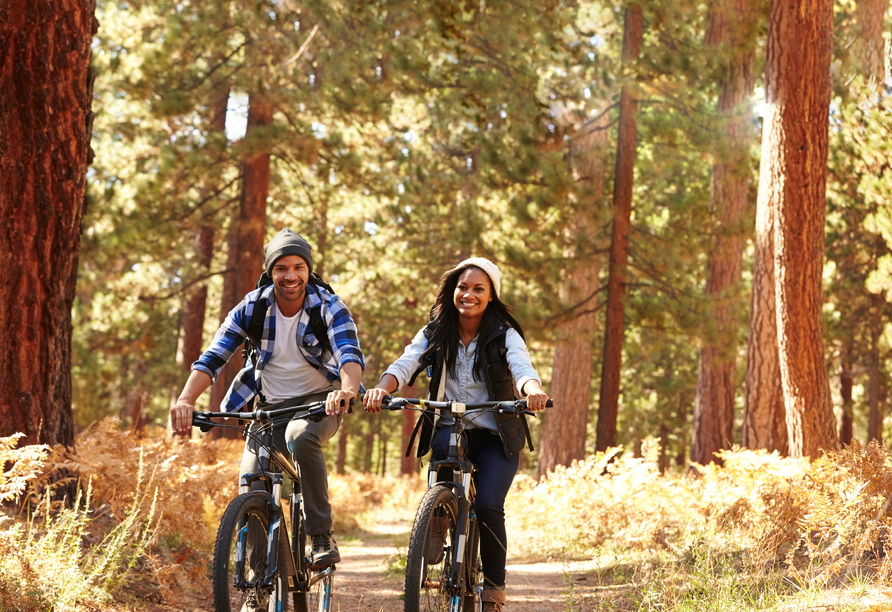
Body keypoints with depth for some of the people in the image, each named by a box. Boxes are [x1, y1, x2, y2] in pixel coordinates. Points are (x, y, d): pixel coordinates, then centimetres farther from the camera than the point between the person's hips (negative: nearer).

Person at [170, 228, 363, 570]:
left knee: (300, 436, -37)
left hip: (319, 401, -3)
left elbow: (350, 354, -30)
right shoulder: (251, 309, -9)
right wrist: (185, 400, -35)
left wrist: (348, 388, -54)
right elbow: (212, 358, -15)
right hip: (270, 406, 3)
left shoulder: (328, 308, -14)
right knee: (252, 493, -12)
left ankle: (322, 535, -25)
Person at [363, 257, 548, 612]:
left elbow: (522, 369, -23)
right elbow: (405, 363, -14)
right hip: (449, 432, 2)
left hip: (495, 437, -2)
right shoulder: (435, 334, 1)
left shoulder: (505, 336, -5)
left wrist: (533, 390, -48)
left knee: (488, 506, -20)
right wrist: (381, 388, -37)